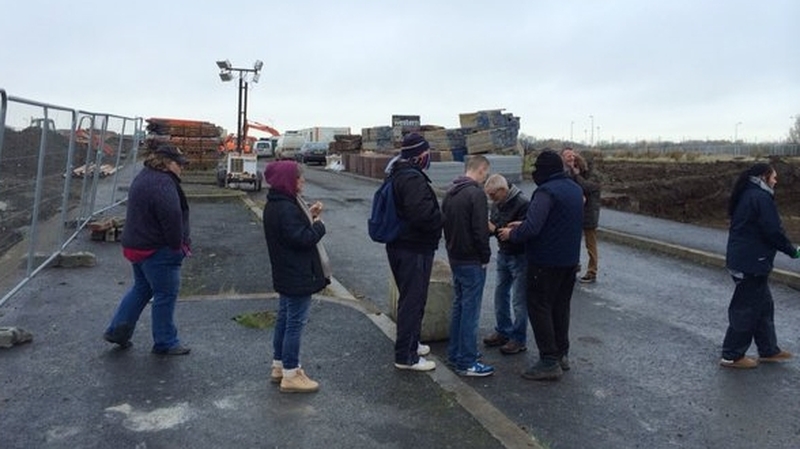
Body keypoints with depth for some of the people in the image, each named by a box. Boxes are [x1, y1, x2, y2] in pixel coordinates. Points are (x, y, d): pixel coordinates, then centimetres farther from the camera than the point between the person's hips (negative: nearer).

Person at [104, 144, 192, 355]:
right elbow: (172, 219, -27)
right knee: (166, 295, 2)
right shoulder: (163, 184, -22)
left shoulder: (145, 176, 13)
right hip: (157, 250, -10)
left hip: (138, 245, 10)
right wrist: (178, 246, -13)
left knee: (141, 289, 23)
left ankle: (117, 330, 28)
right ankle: (165, 343, 12)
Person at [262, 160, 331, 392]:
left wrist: (308, 215, 1)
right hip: (298, 276, -11)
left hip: (286, 275, 11)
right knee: (295, 322, -1)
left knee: (284, 319, 19)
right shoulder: (286, 209, -24)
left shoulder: (274, 205, 9)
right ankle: (291, 375, 9)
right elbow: (303, 238, -26)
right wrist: (319, 224, -10)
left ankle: (279, 366, 32)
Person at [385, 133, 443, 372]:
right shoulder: (413, 179, -21)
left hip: (400, 245, 11)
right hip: (414, 249, -11)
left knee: (411, 297, 22)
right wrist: (441, 220, -12)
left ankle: (410, 343, 37)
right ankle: (406, 356, 6)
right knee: (413, 300, -2)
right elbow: (422, 214, -30)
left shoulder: (399, 175, 13)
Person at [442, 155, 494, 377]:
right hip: (472, 261, -9)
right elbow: (480, 231, -21)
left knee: (459, 305, 18)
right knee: (470, 310, -2)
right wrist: (485, 257, -10)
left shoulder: (451, 192, 10)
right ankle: (467, 363, 5)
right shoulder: (476, 193, -18)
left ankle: (455, 353, 27)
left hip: (455, 258, 9)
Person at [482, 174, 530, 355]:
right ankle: (503, 331, 31)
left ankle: (519, 340, 14)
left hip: (519, 256, -8)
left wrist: (496, 230, -28)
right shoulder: (497, 203, 3)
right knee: (500, 295, 16)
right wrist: (487, 226, -13)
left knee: (518, 300, 1)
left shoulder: (522, 204, -23)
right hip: (503, 254, 8)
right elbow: (494, 227, 10)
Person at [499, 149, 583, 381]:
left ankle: (549, 362, 0)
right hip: (570, 259, 9)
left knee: (539, 307, -1)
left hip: (546, 261, -9)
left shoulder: (546, 192, -19)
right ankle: (562, 354, 26)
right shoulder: (575, 189, 11)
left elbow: (532, 228, -28)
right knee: (561, 306, 17)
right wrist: (522, 224, 13)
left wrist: (511, 234, -9)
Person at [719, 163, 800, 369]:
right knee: (746, 309, -1)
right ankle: (732, 356, 8)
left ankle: (768, 350, 30)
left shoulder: (746, 195, 14)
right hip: (751, 263, -10)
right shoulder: (761, 197, -16)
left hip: (740, 258, 10)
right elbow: (773, 231, -19)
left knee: (764, 305, 19)